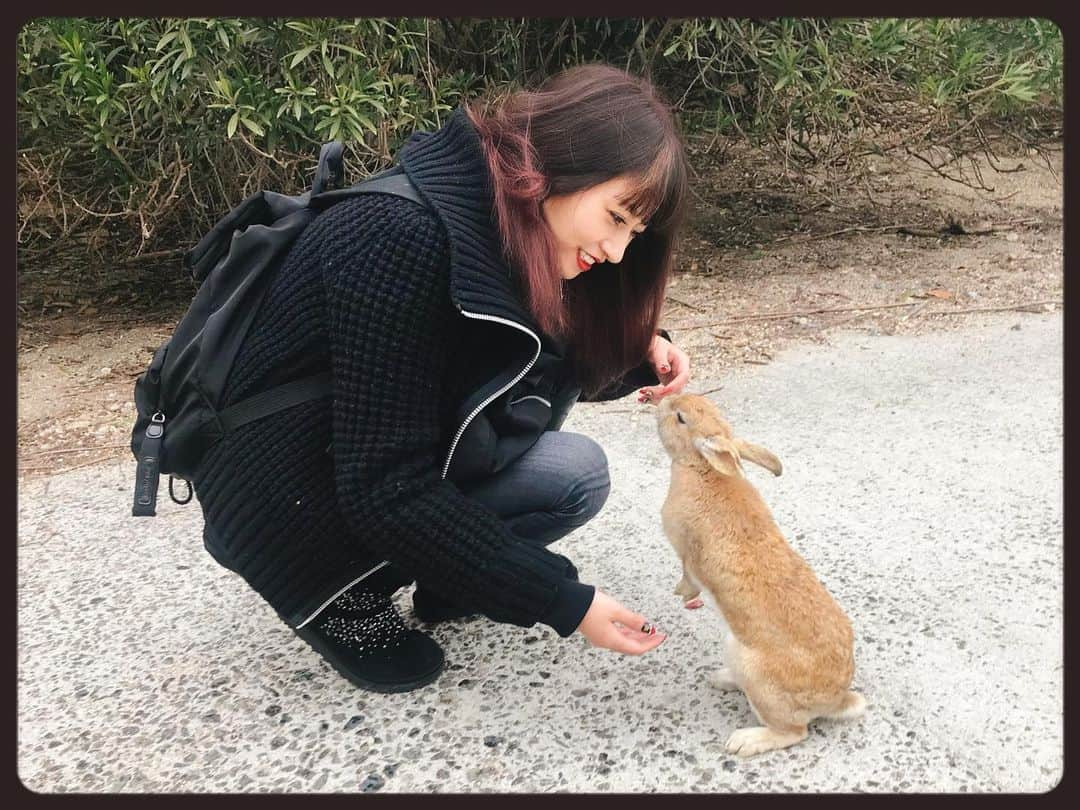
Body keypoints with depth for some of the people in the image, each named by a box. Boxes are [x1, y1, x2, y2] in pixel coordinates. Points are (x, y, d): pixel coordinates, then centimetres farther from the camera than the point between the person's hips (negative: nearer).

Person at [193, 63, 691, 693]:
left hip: (374, 470, 8)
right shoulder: (405, 241, -31)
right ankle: (341, 601, -3)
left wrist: (639, 352, -11)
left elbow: (571, 365, 10)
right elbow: (386, 490, -30)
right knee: (576, 474, -18)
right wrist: (560, 602, -26)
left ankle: (446, 583, 6)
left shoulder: (507, 227, -3)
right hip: (285, 504, -8)